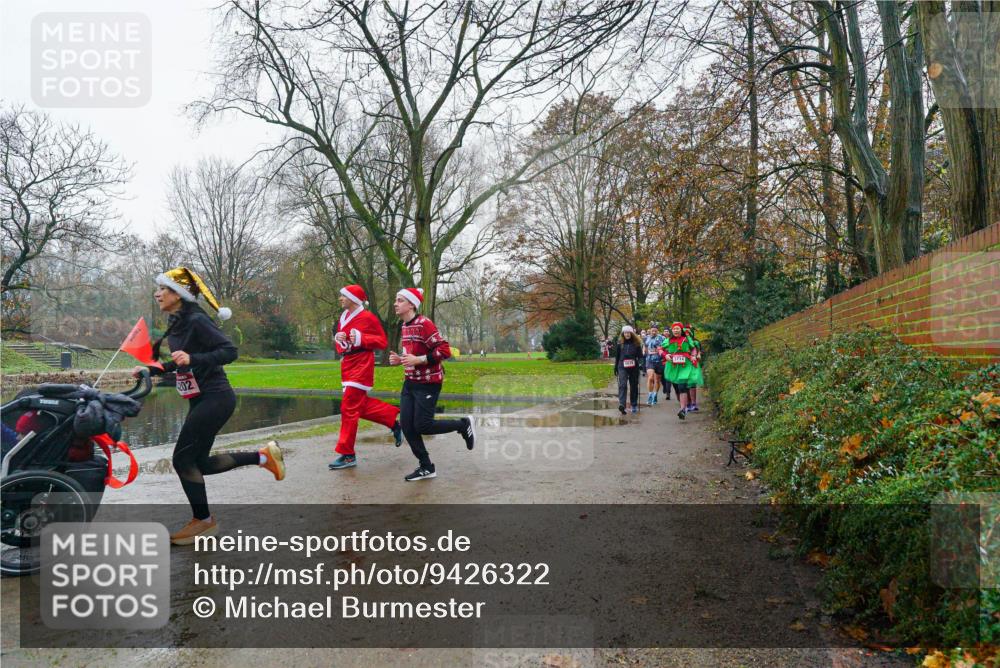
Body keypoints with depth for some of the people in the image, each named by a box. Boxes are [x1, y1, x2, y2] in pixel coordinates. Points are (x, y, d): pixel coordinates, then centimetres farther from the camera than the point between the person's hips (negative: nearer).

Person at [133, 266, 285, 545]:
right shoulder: (176, 324, 12)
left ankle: (204, 521, 13)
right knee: (200, 463, 13)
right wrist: (150, 370, 14)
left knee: (183, 459, -4)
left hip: (215, 398, -10)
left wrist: (192, 358, -32)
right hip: (201, 400, 10)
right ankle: (262, 456, 24)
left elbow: (230, 351, -22)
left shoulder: (197, 321, -16)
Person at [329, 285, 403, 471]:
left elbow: (383, 342, -8)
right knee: (361, 405, 12)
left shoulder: (368, 317, -9)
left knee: (349, 407, -9)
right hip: (348, 365, 9)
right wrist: (338, 339, -2)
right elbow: (339, 345, 21)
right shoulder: (343, 318, 13)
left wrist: (361, 338, -20)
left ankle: (347, 455, -2)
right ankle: (394, 418, 28)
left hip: (361, 366, -8)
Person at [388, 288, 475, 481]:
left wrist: (418, 360, -25)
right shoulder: (405, 326, 10)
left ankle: (464, 424, 15)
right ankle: (426, 467, 15)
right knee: (407, 426, 2)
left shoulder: (424, 324, -17)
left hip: (428, 384, -8)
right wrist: (400, 359, 6)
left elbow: (445, 350, -21)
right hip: (410, 382, 8)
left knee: (422, 426, -7)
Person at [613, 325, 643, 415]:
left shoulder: (636, 344, 3)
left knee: (634, 386, 10)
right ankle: (621, 404, -26)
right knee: (622, 385, -15)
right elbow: (617, 356, 12)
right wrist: (616, 367, 13)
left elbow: (640, 356, 4)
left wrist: (640, 363, -13)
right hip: (622, 367, -1)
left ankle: (634, 405, 23)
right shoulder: (620, 344, 6)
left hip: (634, 368, 1)